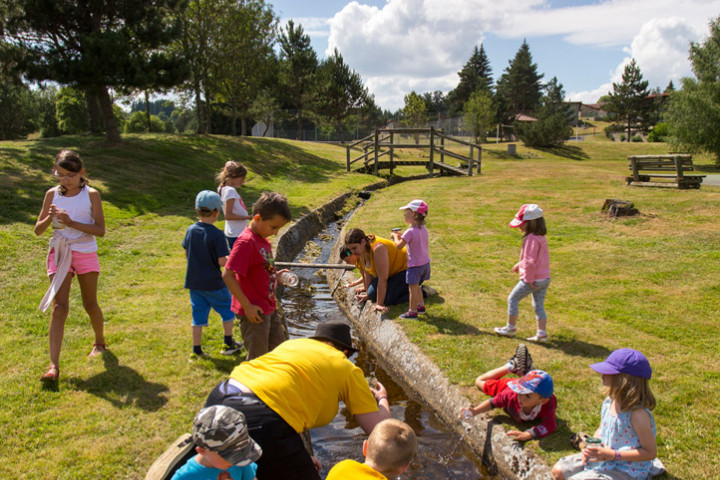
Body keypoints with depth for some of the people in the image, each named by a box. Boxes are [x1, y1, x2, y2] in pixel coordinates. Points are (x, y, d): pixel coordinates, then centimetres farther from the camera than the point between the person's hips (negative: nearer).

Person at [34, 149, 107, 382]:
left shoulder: (91, 194, -4)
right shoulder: (52, 194, 3)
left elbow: (100, 229, -10)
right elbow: (38, 230, 5)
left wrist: (72, 223, -21)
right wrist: (49, 218, -16)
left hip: (86, 254, -1)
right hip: (59, 253, 1)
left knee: (90, 304, 10)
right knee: (59, 305, -8)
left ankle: (100, 342, 38)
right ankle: (54, 365, -12)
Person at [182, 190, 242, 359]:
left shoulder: (191, 230, -2)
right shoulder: (216, 234, -19)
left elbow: (186, 253, 9)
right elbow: (222, 261, -20)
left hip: (194, 282, 5)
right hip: (213, 283, -5)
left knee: (198, 315, 14)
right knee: (227, 310, 16)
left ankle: (197, 350, 19)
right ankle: (228, 344, 25)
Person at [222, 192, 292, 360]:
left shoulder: (263, 239, 8)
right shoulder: (246, 242, -21)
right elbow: (227, 275, -25)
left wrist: (275, 275, 4)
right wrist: (247, 306, -23)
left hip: (268, 308, 9)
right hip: (254, 312, -9)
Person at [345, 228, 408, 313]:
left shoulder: (378, 248, -34)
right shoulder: (361, 248, -9)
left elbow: (383, 279, -34)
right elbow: (367, 273, 2)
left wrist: (379, 304, -32)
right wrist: (368, 294, 5)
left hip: (405, 269, -8)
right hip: (392, 273, 9)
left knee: (388, 299, -23)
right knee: (372, 294, -3)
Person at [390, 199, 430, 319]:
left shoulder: (410, 232, -22)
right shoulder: (423, 229, 4)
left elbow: (399, 246, -21)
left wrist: (395, 236, -4)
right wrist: (401, 236, 12)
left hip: (415, 265, -8)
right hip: (425, 263, 8)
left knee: (413, 288, 2)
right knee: (416, 287, 23)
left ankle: (412, 312, 10)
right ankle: (421, 306, 33)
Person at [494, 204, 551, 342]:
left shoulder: (531, 239, -21)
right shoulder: (541, 236, 9)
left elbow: (530, 261, -23)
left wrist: (529, 280, -18)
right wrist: (519, 265, 27)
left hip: (532, 279, -9)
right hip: (545, 278, 9)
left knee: (512, 299, 7)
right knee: (539, 305, 15)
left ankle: (510, 328, 17)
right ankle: (542, 333, 16)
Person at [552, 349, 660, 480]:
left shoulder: (638, 414, -26)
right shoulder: (609, 401, -2)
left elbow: (651, 452, -20)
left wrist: (613, 455, -23)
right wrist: (592, 447, -5)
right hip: (600, 458, 8)